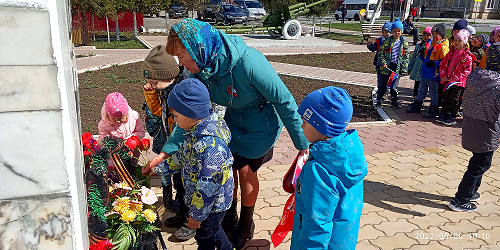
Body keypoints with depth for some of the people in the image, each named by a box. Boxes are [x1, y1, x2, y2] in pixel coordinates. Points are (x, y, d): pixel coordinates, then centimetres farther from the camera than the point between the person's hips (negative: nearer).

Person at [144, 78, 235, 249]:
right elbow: (182, 156, 12)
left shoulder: (211, 145, -38)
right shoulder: (197, 130, -6)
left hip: (212, 203, -8)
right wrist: (158, 169, 18)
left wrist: (197, 214, -20)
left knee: (204, 236, 17)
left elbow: (208, 186, -32)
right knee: (212, 229, 30)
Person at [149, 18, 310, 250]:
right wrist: (166, 151, -12)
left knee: (245, 170, 4)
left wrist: (302, 143, -18)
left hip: (260, 124, -5)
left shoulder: (248, 62, -37)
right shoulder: (200, 71, -16)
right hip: (233, 120, 6)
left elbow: (284, 100, -27)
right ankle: (229, 217, 38)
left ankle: (246, 224, 32)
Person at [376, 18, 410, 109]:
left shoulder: (404, 43, 5)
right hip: (387, 66, -1)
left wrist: (404, 69, 0)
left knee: (394, 85, 8)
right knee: (383, 84, 5)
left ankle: (394, 101, 19)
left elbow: (406, 57, 6)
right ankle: (379, 99, 20)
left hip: (397, 67, 1)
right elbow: (380, 52, 1)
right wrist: (383, 62, -12)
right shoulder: (387, 41, 1)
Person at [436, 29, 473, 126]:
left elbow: (467, 70, -11)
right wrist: (443, 75, -2)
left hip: (458, 82, -5)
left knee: (454, 99, 0)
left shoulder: (467, 56, -7)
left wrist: (455, 79, -17)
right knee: (446, 97, 10)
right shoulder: (451, 52, 10)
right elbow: (442, 64, 12)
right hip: (448, 80, 5)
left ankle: (452, 118, 6)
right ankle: (444, 115, 20)